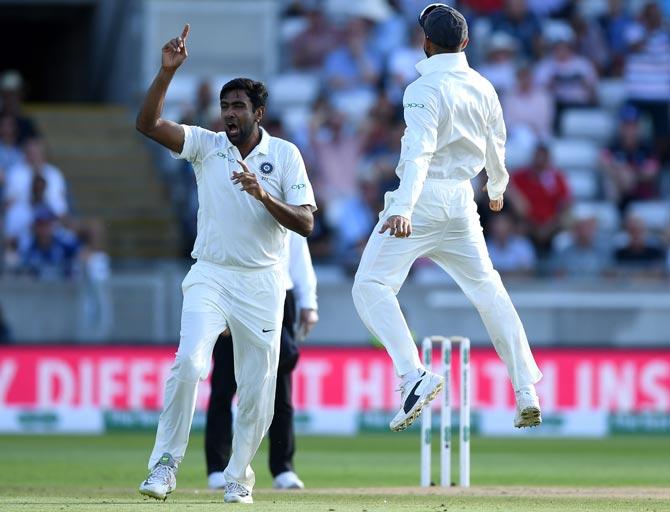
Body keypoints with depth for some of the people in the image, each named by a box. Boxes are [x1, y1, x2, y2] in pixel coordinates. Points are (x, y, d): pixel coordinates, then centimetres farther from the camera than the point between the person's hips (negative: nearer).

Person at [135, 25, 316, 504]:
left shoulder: (285, 155, 0)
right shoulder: (206, 145, 2)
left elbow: (305, 223, -7)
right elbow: (148, 123, -12)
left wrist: (264, 195, -23)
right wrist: (168, 70, -23)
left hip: (261, 283, 0)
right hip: (210, 276, 0)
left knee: (257, 389, 2)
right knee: (189, 362, -22)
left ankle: (239, 478, 20)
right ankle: (165, 465, -14)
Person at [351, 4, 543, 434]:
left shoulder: (424, 89, -12)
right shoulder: (483, 88, 9)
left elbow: (420, 152, -25)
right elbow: (496, 146, 23)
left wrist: (403, 209, -35)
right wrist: (497, 187, 43)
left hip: (423, 199, -7)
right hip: (461, 202, 7)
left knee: (371, 286, -7)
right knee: (488, 290, 16)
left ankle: (414, 375, -25)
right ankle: (527, 393, 11)